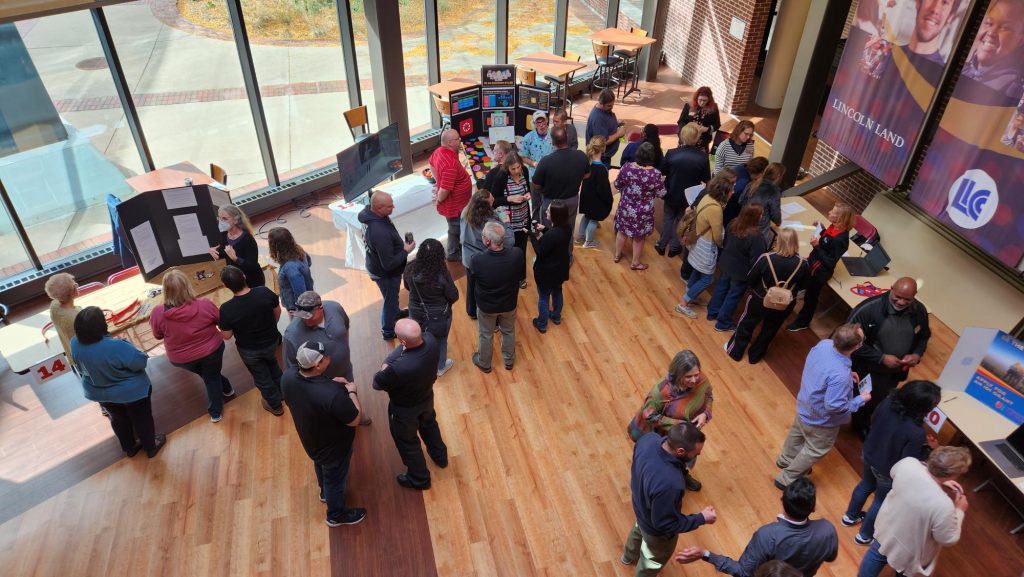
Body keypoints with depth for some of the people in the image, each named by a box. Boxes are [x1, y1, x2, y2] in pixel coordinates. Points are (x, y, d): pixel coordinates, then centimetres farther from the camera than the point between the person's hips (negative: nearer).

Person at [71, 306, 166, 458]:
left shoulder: (75, 344, -20)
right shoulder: (116, 347, -40)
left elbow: (81, 368, -2)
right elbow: (140, 362, -26)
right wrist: (128, 346, -10)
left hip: (100, 393, 5)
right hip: (132, 391, -5)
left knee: (118, 420, 29)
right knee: (142, 419, 21)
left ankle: (129, 448, 48)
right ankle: (151, 447, 40)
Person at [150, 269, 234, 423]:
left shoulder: (158, 313, -27)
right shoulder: (205, 305, -29)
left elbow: (158, 335, -7)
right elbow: (220, 319, -7)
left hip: (182, 358, 2)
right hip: (212, 351, -2)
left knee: (208, 376, 31)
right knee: (212, 377, 26)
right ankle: (215, 411, 49)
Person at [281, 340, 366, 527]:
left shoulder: (288, 375, -24)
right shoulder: (332, 394, -44)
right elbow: (355, 419, -27)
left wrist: (329, 382, -9)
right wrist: (351, 392, -15)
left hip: (310, 438, 6)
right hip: (333, 445, -6)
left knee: (321, 465, 36)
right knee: (335, 477, 23)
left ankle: (325, 492, 66)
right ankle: (336, 515, 50)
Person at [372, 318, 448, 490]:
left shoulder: (398, 368, -45)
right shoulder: (430, 340, -28)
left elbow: (377, 384, -23)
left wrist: (384, 368, -6)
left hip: (405, 409, -6)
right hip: (427, 397, 6)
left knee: (407, 441, 23)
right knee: (429, 424, 35)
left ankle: (420, 479, 47)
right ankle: (440, 456, 61)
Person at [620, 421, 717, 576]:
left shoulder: (649, 439, -27)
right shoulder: (669, 484, -48)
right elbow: (665, 524, -30)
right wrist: (701, 518, -22)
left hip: (640, 505, 7)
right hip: (656, 529, -7)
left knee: (639, 529, 39)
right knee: (654, 560, 26)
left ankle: (629, 556, 70)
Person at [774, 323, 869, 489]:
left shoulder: (824, 344, -21)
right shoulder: (840, 376, -44)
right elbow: (833, 406, -32)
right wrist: (861, 400, -19)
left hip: (805, 405, 7)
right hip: (820, 419, -7)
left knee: (797, 433, 33)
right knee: (816, 450, 21)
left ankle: (786, 460, 61)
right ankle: (787, 479, 39)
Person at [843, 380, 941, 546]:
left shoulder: (888, 402, -23)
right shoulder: (916, 433, -40)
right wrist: (929, 448, -13)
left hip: (869, 455, 5)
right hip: (888, 471, -5)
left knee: (866, 485, 33)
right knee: (881, 502, 24)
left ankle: (850, 517, 57)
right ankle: (865, 535, 47)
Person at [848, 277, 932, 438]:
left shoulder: (920, 311, -13)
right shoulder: (869, 308, -30)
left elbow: (923, 337, 6)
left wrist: (917, 354, -15)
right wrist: (882, 358, -27)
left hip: (894, 372, 5)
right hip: (866, 370, -5)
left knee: (877, 403, 28)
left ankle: (862, 425, 56)